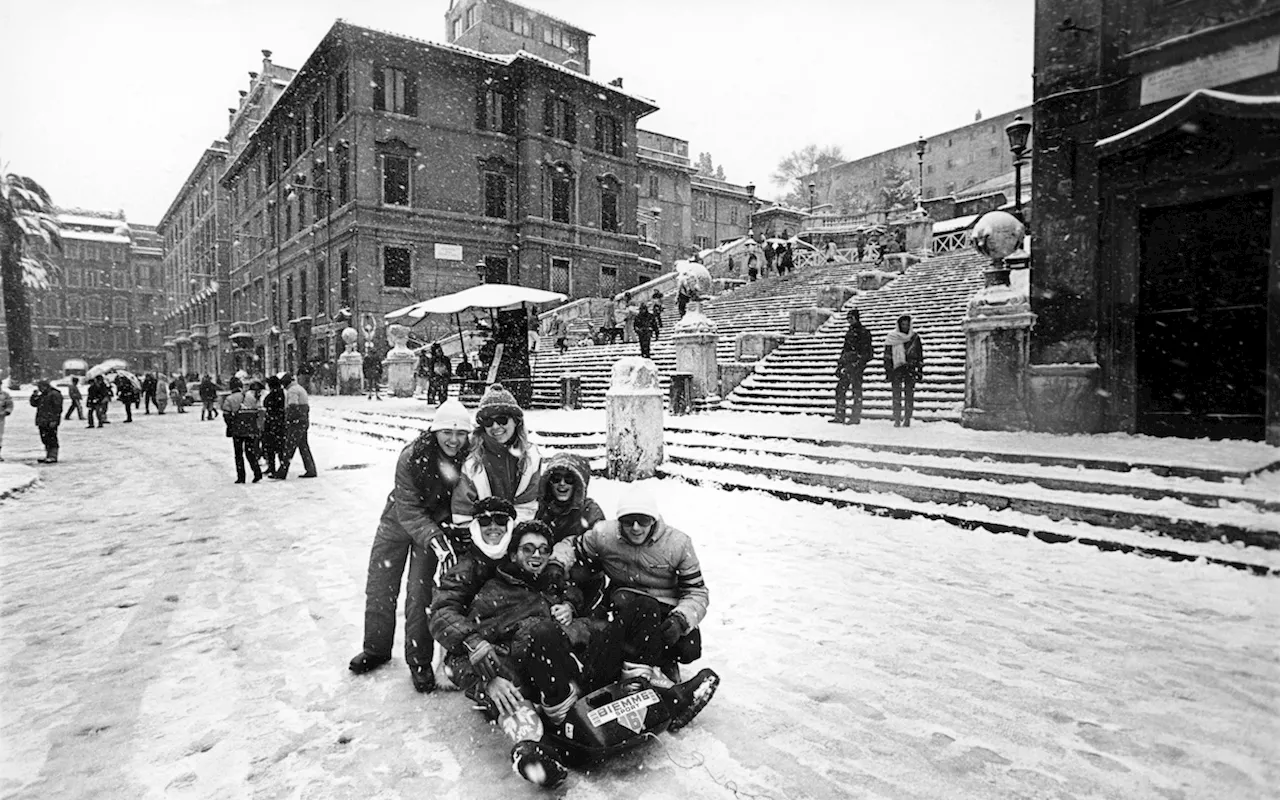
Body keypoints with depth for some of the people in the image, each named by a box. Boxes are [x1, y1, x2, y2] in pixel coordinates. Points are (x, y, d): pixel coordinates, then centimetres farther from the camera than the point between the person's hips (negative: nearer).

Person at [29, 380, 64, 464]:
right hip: (42, 422, 10)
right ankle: (48, 456, 20)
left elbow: (58, 408, -17)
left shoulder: (54, 394, -11)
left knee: (52, 440, -7)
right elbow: (34, 403, 25)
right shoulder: (42, 396, 19)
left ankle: (53, 457, -4)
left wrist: (54, 420, -21)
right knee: (45, 440, 13)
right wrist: (34, 395, 7)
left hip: (50, 423, -10)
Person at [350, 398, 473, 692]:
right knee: (379, 587, 10)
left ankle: (419, 661, 15)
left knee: (419, 593, -4)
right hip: (398, 522, 1)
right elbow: (407, 507, -27)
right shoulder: (412, 457, -30)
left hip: (436, 525, -1)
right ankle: (376, 649, 34)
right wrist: (432, 537, -39)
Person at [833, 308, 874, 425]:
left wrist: (858, 363, -20)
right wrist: (840, 365, 21)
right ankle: (839, 417, 10)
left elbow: (865, 351, -13)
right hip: (848, 364, 9)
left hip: (857, 364, -8)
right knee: (840, 389, 6)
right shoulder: (850, 331, 20)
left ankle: (855, 417, 1)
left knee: (856, 390, -4)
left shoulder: (863, 332, -6)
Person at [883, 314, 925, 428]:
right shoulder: (892, 337, 4)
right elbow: (887, 355, 4)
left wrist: (920, 371, 9)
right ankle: (897, 420, 2)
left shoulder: (915, 337, 9)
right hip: (896, 369, -1)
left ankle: (907, 420, 4)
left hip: (911, 369, 1)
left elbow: (920, 355, 13)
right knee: (896, 395, -3)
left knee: (909, 395, -2)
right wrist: (888, 371, -1)